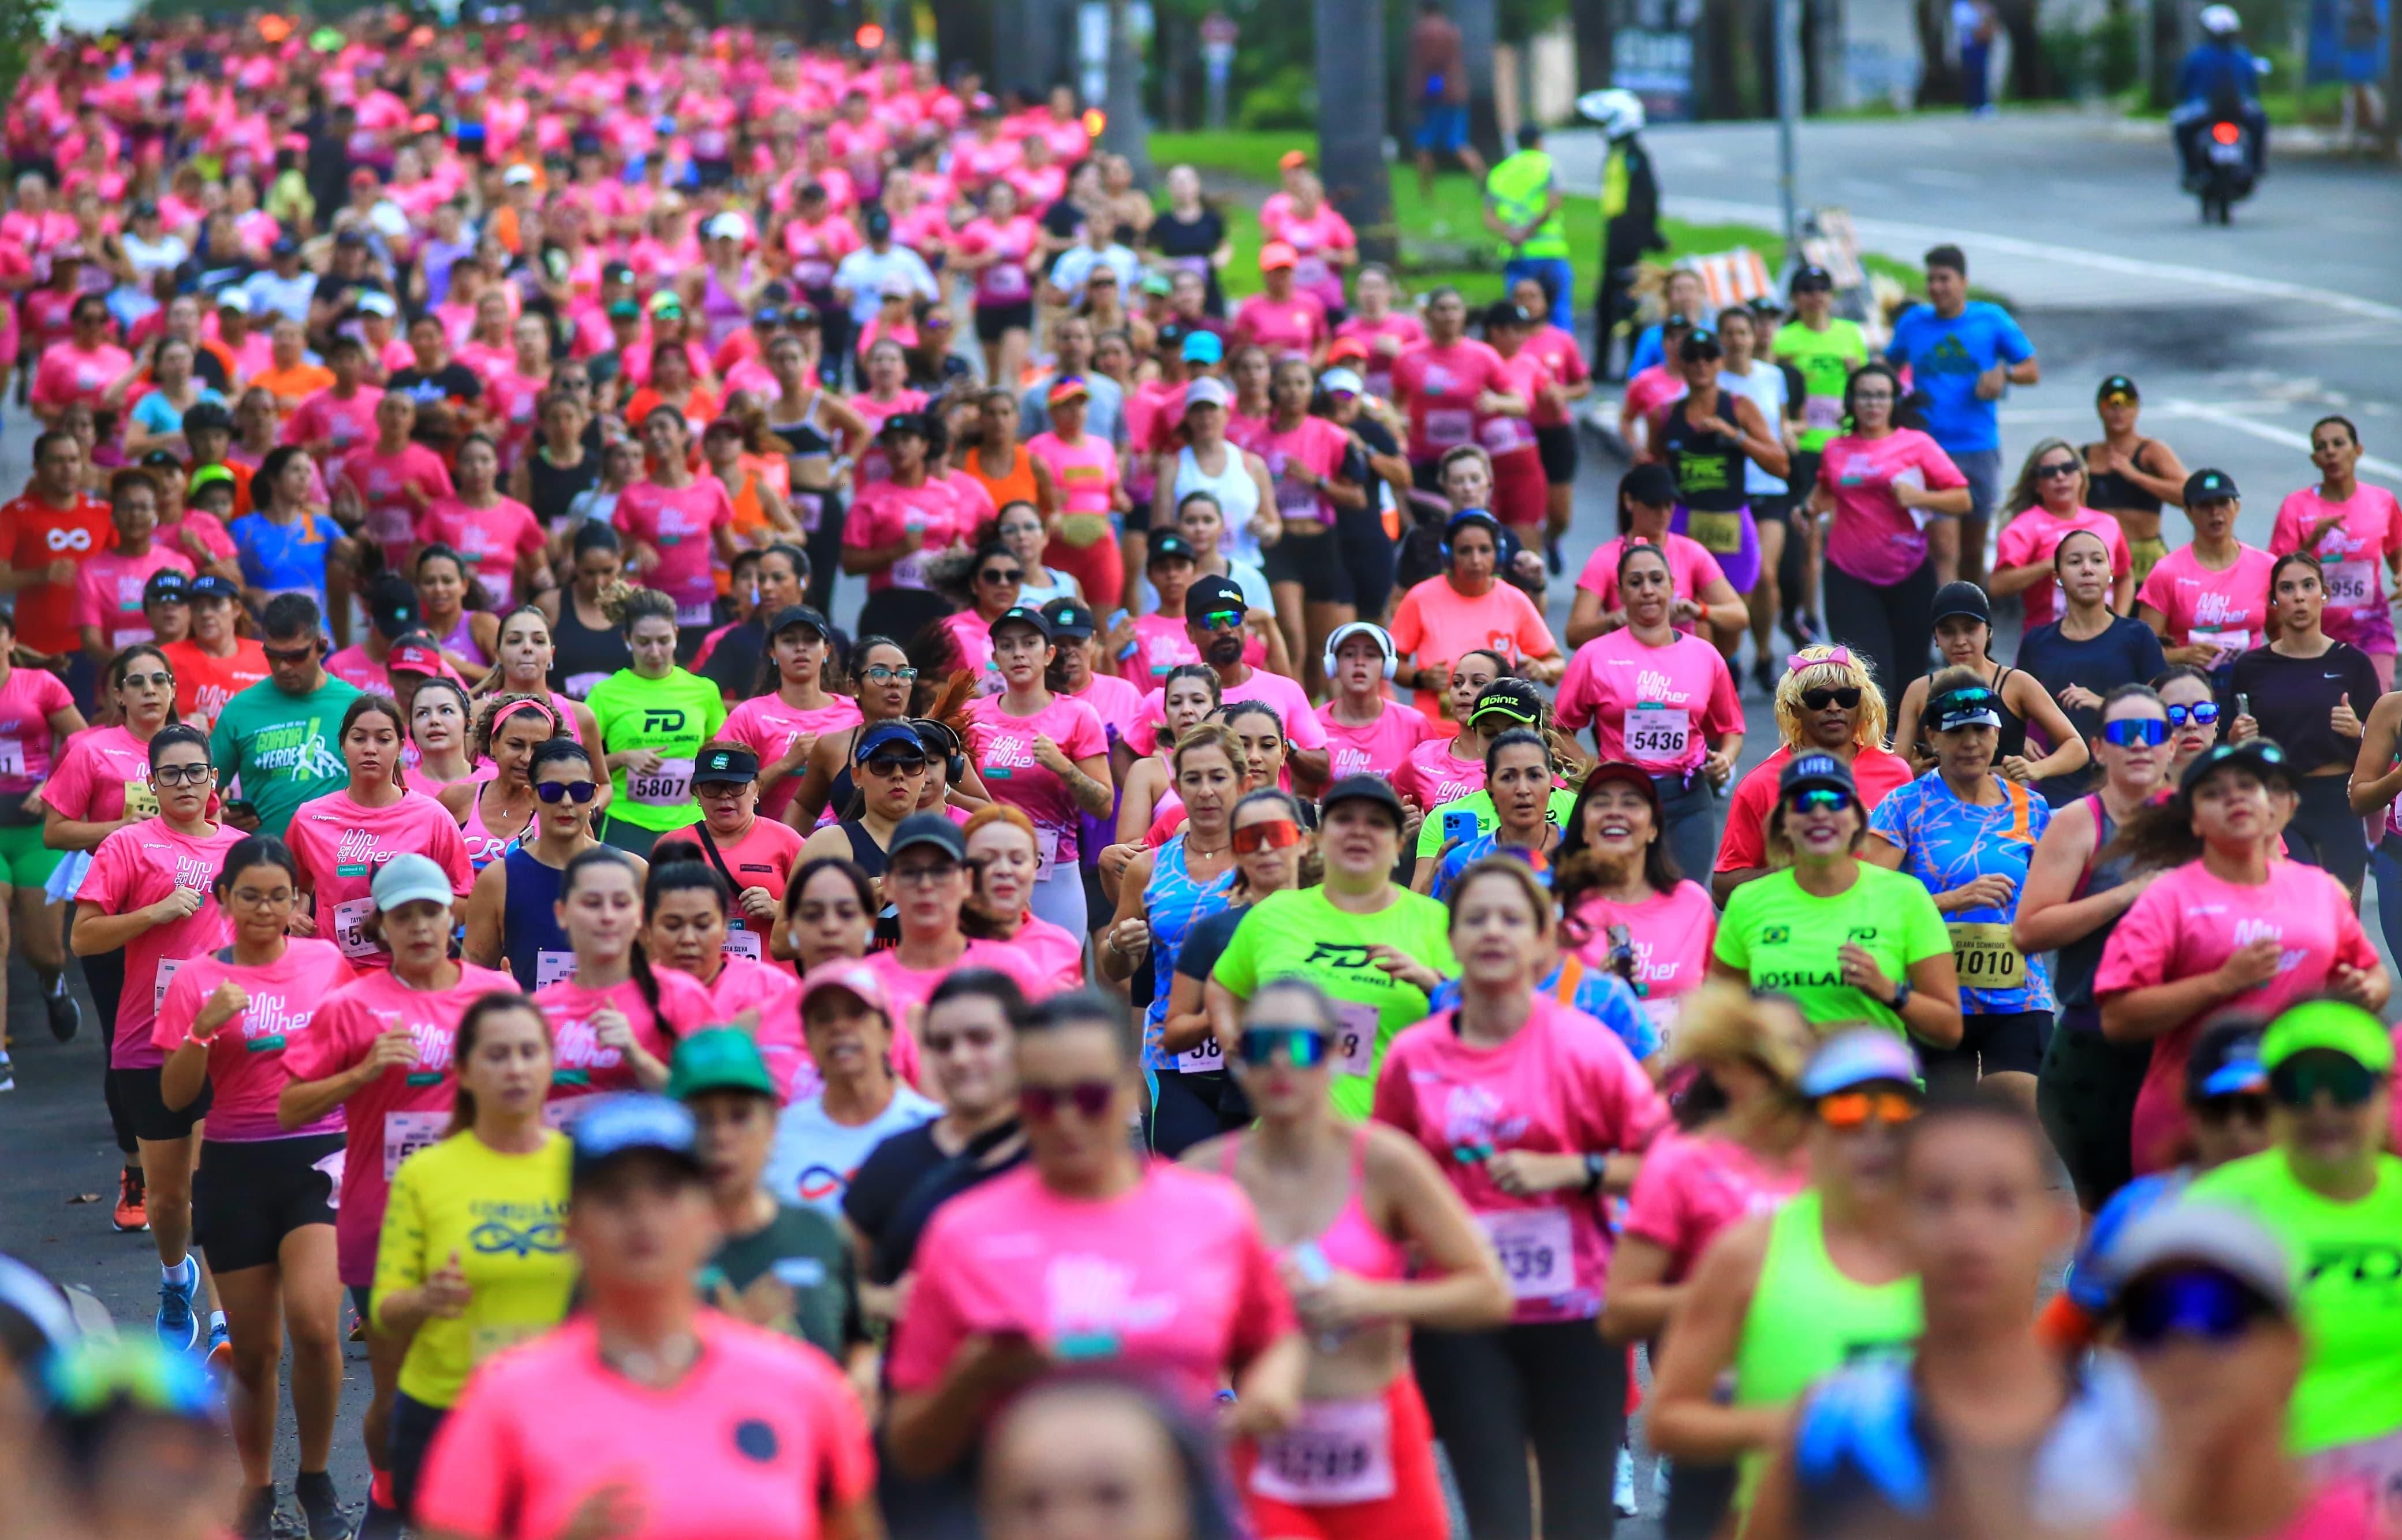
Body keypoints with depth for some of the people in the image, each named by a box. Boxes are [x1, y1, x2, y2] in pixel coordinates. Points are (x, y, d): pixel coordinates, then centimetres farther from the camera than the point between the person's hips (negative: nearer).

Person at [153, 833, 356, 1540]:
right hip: (234, 1168, 1)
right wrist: (206, 1026, -17)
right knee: (253, 1345, 6)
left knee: (313, 1323, -19)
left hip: (317, 1158, -1)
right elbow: (175, 1096, -4)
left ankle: (316, 1480, 1)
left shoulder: (329, 962, 2)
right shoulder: (198, 979, 0)